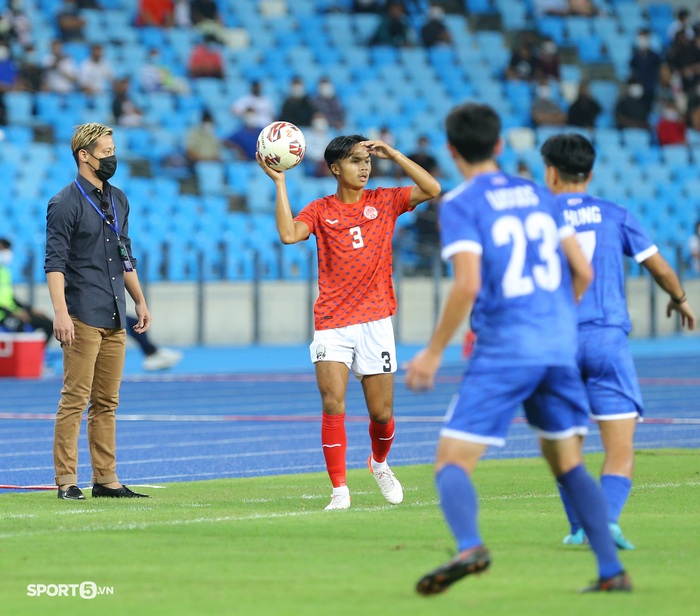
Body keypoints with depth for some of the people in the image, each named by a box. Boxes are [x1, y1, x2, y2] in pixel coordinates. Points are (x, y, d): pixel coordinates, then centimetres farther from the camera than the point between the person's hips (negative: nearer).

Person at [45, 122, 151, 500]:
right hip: (83, 318, -7)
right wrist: (60, 312, -21)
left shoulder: (118, 200, 17)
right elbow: (55, 263, -12)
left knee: (107, 402, 8)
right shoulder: (66, 203, -7)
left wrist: (139, 301, 23)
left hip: (115, 319, 7)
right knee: (75, 398, -8)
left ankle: (106, 479, 12)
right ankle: (66, 480, -7)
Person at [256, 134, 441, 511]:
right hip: (332, 323, -1)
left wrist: (392, 154, -5)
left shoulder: (384, 202, 7)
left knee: (381, 413, 4)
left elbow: (432, 190, -4)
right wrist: (279, 182, -13)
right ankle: (339, 490, -8)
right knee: (333, 405, -16)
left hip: (375, 321, 1)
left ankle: (379, 462, 36)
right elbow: (288, 234, -14)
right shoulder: (320, 211, 4)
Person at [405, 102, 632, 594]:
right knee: (568, 462, 18)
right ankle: (612, 570, 11)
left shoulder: (459, 204, -4)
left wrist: (433, 353, -9)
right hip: (560, 348, 6)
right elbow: (582, 272, 13)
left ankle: (469, 546, -35)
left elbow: (468, 285, -16)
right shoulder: (538, 195, 14)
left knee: (452, 461, -7)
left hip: (503, 351, -6)